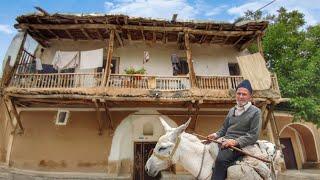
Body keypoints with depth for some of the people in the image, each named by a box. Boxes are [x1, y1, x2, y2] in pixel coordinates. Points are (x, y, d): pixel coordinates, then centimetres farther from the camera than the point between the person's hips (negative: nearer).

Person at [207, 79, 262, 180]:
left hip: (241, 145, -6)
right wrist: (216, 135, 1)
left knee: (221, 159, -32)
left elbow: (254, 135, -9)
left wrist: (235, 141, -21)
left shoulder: (255, 112, -1)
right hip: (225, 141, 7)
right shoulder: (232, 110, 17)